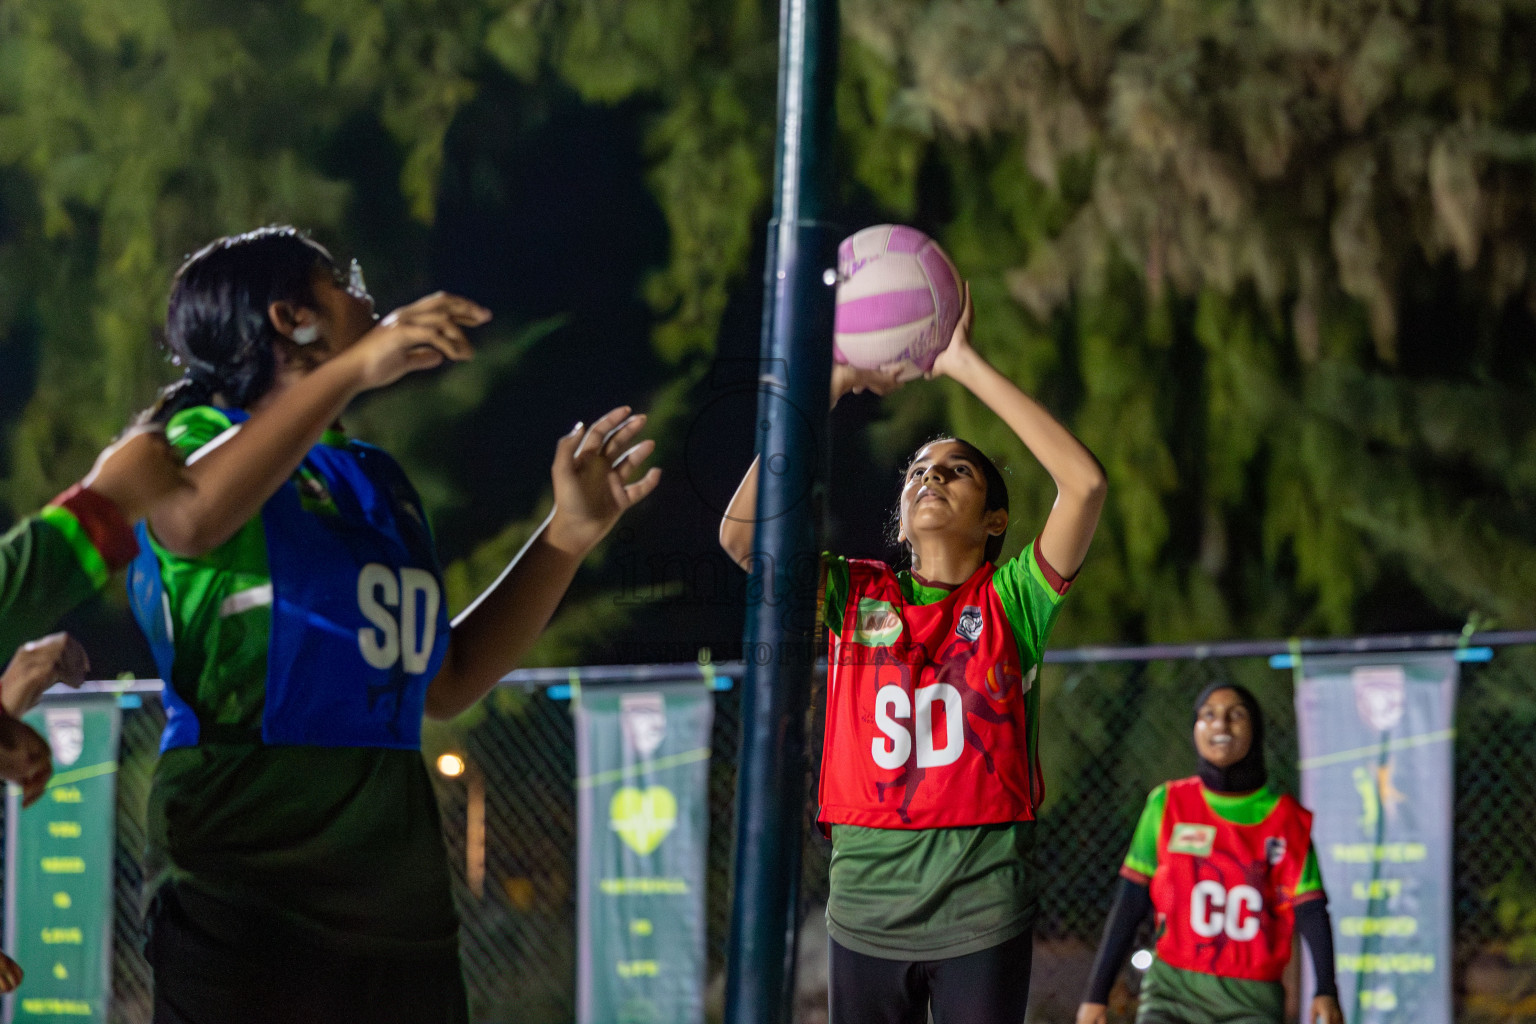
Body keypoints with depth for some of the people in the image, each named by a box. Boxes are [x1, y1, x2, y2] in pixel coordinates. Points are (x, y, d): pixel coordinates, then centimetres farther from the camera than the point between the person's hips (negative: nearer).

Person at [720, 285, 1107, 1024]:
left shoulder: (1010, 601, 3)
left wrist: (965, 365, -10)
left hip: (983, 909, -2)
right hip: (868, 902, 2)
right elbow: (741, 528, -5)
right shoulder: (856, 597, 8)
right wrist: (833, 384, -6)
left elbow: (1085, 481, -12)